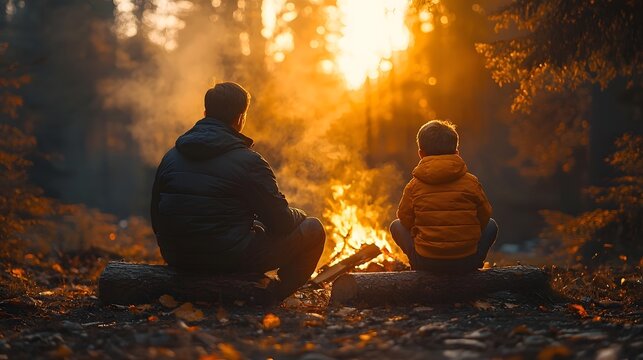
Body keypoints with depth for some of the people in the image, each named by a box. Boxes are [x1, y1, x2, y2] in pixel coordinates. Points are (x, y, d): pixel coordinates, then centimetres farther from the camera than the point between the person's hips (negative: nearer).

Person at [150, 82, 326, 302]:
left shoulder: (171, 156, 5)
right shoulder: (247, 161, -13)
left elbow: (157, 218, 12)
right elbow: (280, 222, -8)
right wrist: (299, 217, 16)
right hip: (231, 258, -7)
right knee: (313, 229, 6)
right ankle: (270, 299, 1)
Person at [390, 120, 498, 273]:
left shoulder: (413, 187, -5)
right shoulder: (471, 182, -4)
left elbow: (405, 220, 5)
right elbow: (484, 215, 7)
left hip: (426, 263, 0)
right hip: (466, 263, 1)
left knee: (396, 226, 26)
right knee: (491, 225, 29)